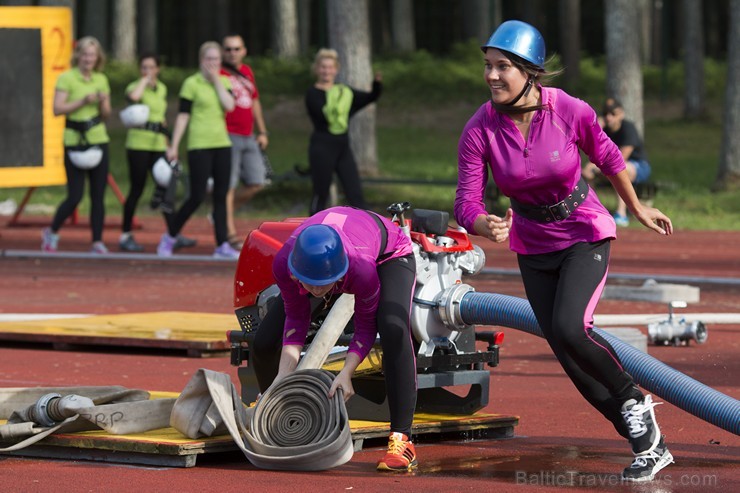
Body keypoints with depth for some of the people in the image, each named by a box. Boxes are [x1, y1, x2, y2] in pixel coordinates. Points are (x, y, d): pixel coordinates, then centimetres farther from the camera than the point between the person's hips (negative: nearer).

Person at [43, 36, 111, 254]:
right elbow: (57, 109, -12)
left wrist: (102, 102, -8)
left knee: (98, 195, 2)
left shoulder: (101, 80, 10)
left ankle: (98, 242, 8)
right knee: (75, 197, -6)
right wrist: (83, 101, -20)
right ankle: (51, 233, 16)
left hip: (98, 141, 4)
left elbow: (106, 113, 13)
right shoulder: (66, 78, -5)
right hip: (75, 142, -4)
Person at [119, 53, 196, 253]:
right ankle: (125, 235, 7)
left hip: (158, 145, 6)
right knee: (137, 189, -3)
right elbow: (134, 97, -32)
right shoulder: (135, 86, -6)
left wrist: (166, 138, 21)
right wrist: (144, 80, -17)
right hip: (138, 144, -6)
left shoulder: (162, 89, 14)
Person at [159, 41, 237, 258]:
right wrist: (174, 145, -7)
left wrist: (217, 80, -8)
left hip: (222, 144, 5)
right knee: (197, 197, -7)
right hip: (199, 145, -5)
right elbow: (183, 116, -4)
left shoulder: (223, 82, 10)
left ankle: (222, 245, 6)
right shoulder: (192, 83, -3)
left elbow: (229, 106, -8)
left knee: (221, 196, 3)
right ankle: (170, 236, 11)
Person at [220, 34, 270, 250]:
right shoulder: (219, 75, -7)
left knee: (256, 183, 6)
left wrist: (262, 131, 24)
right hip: (228, 136, -8)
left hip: (249, 138, 8)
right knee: (228, 185, -6)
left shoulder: (247, 72, 15)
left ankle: (223, 214, 23)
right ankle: (231, 234, -3)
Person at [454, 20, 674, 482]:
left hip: (585, 236, -4)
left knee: (569, 329, -26)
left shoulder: (571, 112, -21)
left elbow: (608, 156, -2)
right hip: (533, 249, 4)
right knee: (570, 356, 5)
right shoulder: (480, 130, -17)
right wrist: (488, 226, -42)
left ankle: (634, 399, 3)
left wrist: (638, 209, 11)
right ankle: (649, 444, 20)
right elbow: (467, 203, -19)